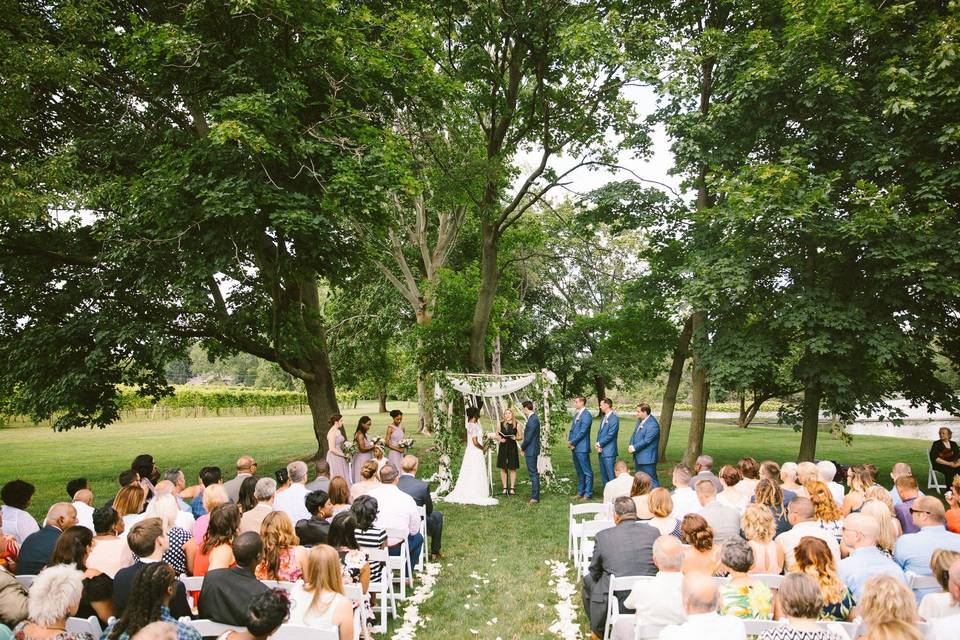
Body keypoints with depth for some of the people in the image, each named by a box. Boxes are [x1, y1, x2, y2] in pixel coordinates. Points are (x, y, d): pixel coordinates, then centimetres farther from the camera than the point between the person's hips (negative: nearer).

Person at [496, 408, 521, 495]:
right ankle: (504, 488, 13)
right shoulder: (500, 424, 3)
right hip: (503, 447, 1)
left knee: (512, 468, 3)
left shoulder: (516, 424, 1)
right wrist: (500, 439, -10)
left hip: (512, 448, -1)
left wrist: (515, 438, -13)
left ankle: (512, 488, 10)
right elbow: (497, 435, 9)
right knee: (503, 468, 4)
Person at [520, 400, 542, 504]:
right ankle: (534, 495, 22)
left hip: (531, 451, -10)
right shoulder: (532, 418, 11)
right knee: (533, 473, 15)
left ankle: (535, 497, 0)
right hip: (531, 450, 10)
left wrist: (522, 447, -5)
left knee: (533, 473, -5)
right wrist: (524, 446, 11)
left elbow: (528, 438, -20)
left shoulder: (533, 420, -21)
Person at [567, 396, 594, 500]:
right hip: (574, 447, 9)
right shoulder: (576, 414, 16)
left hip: (582, 447, -9)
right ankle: (580, 492, 24)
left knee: (587, 471, -2)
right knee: (579, 471, 16)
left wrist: (572, 442, -12)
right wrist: (569, 441, 2)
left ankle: (588, 494, 3)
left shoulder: (586, 415, -12)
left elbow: (582, 432, -17)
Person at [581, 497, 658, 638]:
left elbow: (594, 573, 1)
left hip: (615, 605, -3)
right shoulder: (654, 532, -6)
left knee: (588, 579, 25)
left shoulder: (603, 536, -11)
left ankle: (600, 632, 37)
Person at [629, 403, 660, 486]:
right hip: (638, 458, 10)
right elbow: (634, 435, 16)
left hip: (647, 458, -10)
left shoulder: (653, 424, -19)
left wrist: (634, 448, -15)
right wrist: (631, 446, -1)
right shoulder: (639, 421, 12)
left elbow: (646, 440, -22)